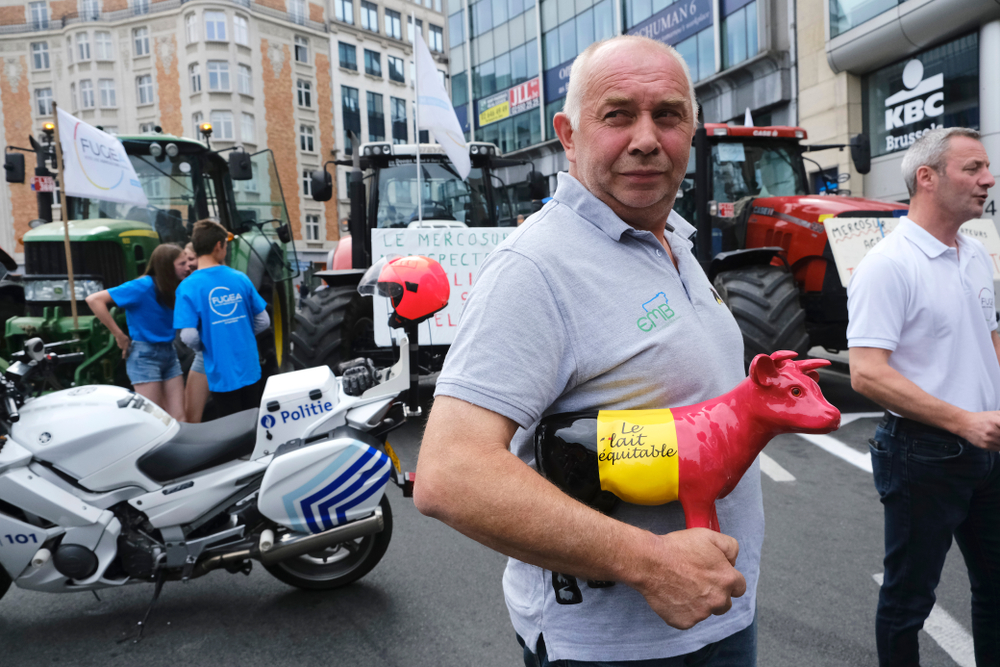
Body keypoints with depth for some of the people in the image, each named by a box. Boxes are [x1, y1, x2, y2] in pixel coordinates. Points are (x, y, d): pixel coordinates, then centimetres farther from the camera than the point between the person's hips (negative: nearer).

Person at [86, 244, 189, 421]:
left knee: (178, 418, 3)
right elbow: (94, 300, -17)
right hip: (145, 354, -6)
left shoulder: (173, 289, 7)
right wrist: (119, 335, -15)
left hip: (169, 353, 6)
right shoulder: (144, 286, -13)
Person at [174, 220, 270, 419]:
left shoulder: (187, 287, -10)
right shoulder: (240, 278, -2)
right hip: (251, 371, 3)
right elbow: (263, 321, 3)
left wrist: (205, 347, 5)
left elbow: (189, 337, -16)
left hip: (221, 375, -2)